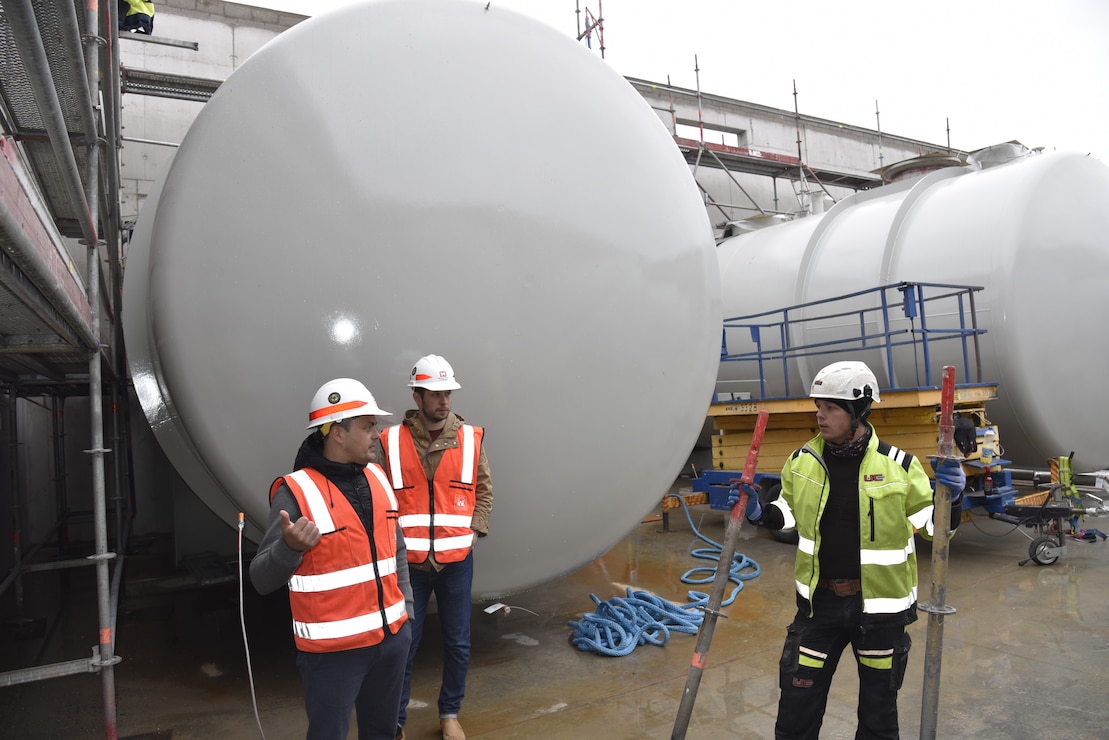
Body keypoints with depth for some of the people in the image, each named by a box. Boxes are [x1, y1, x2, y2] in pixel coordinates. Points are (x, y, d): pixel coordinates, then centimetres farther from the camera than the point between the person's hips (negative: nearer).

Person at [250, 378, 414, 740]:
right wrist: (289, 546, -34)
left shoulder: (377, 478, 4)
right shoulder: (296, 492, -15)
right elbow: (262, 580, -15)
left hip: (391, 637, 6)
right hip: (333, 647, -6)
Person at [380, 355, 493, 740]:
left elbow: (484, 491, 7)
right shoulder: (391, 441, -6)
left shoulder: (471, 438, -2)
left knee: (458, 644, 13)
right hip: (408, 563, -1)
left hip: (456, 562, 2)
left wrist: (470, 531, -2)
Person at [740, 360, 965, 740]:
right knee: (797, 702, 8)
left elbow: (933, 524, -2)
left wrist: (952, 496, -21)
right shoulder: (802, 461, -5)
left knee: (878, 708, 19)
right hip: (819, 601, 2)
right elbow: (789, 510, 11)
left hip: (880, 604, -1)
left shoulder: (898, 465, -12)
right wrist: (758, 511, -7)